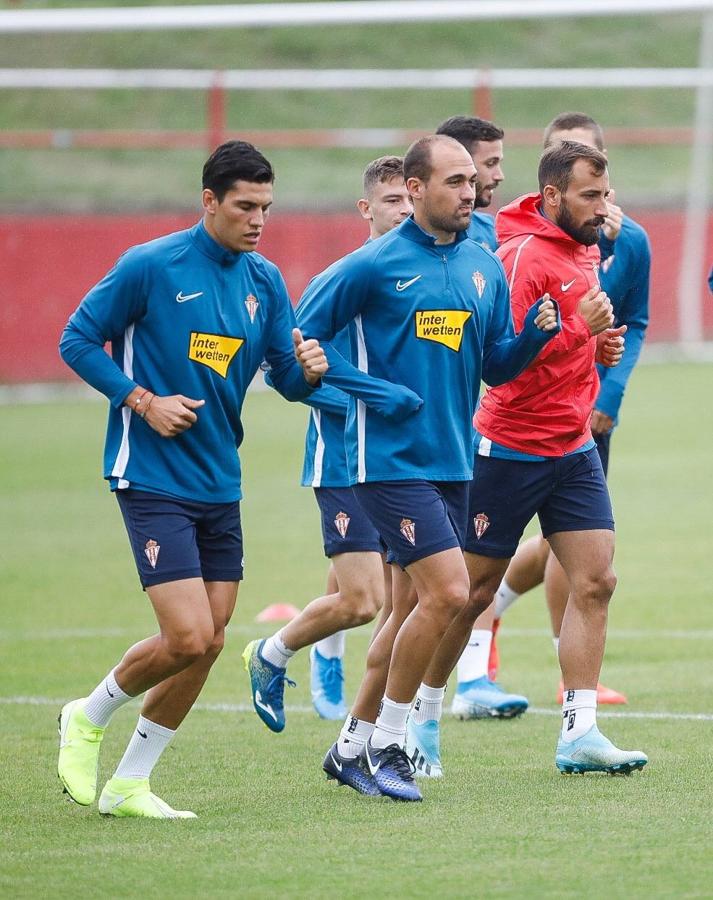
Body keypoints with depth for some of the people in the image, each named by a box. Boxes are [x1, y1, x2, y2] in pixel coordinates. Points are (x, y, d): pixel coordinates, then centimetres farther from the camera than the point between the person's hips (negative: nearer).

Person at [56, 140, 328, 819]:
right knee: (188, 637, -15)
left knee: (208, 642, 5)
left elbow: (287, 379, 9)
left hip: (220, 484, 7)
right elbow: (77, 340, -4)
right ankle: (88, 719, 12)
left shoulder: (265, 281, 6)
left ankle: (127, 785, 19)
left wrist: (308, 369, -15)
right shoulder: (150, 266, -11)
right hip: (153, 480, -7)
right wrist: (143, 401, -14)